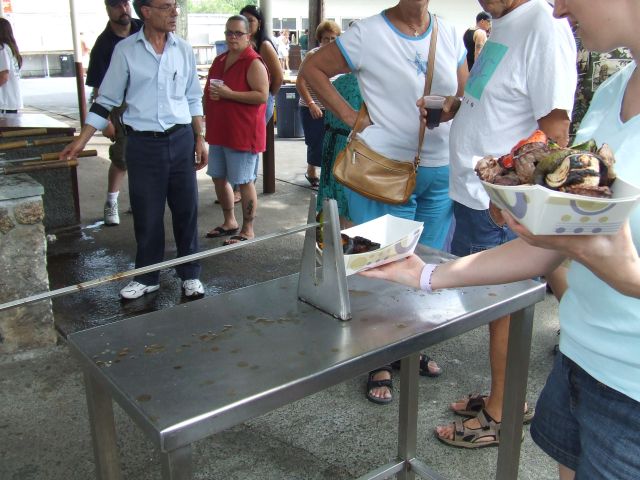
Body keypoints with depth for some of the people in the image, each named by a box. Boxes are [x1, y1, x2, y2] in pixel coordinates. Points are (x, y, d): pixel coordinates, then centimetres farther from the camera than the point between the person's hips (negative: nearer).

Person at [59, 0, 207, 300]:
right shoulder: (125, 50, -2)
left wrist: (200, 138, 7)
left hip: (180, 140, 2)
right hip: (143, 143, -2)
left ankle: (190, 275, 20)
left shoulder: (183, 49, 5)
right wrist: (81, 140, -3)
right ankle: (147, 277, 22)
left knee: (186, 210, 6)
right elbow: (107, 100, 1)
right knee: (146, 214, 6)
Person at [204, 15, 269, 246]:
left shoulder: (254, 63, -12)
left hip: (243, 133, -9)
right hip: (218, 131, 9)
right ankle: (229, 222, 32)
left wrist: (229, 94, -24)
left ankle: (248, 230, 11)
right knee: (218, 177, 16)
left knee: (244, 181, -1)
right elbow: (208, 92, 27)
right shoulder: (219, 61, 13)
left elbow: (262, 96, -23)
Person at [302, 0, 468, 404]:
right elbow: (312, 69, -1)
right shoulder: (368, 34, -7)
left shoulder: (449, 35, 8)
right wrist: (349, 114, -9)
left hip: (441, 170, 6)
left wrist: (448, 110, -12)